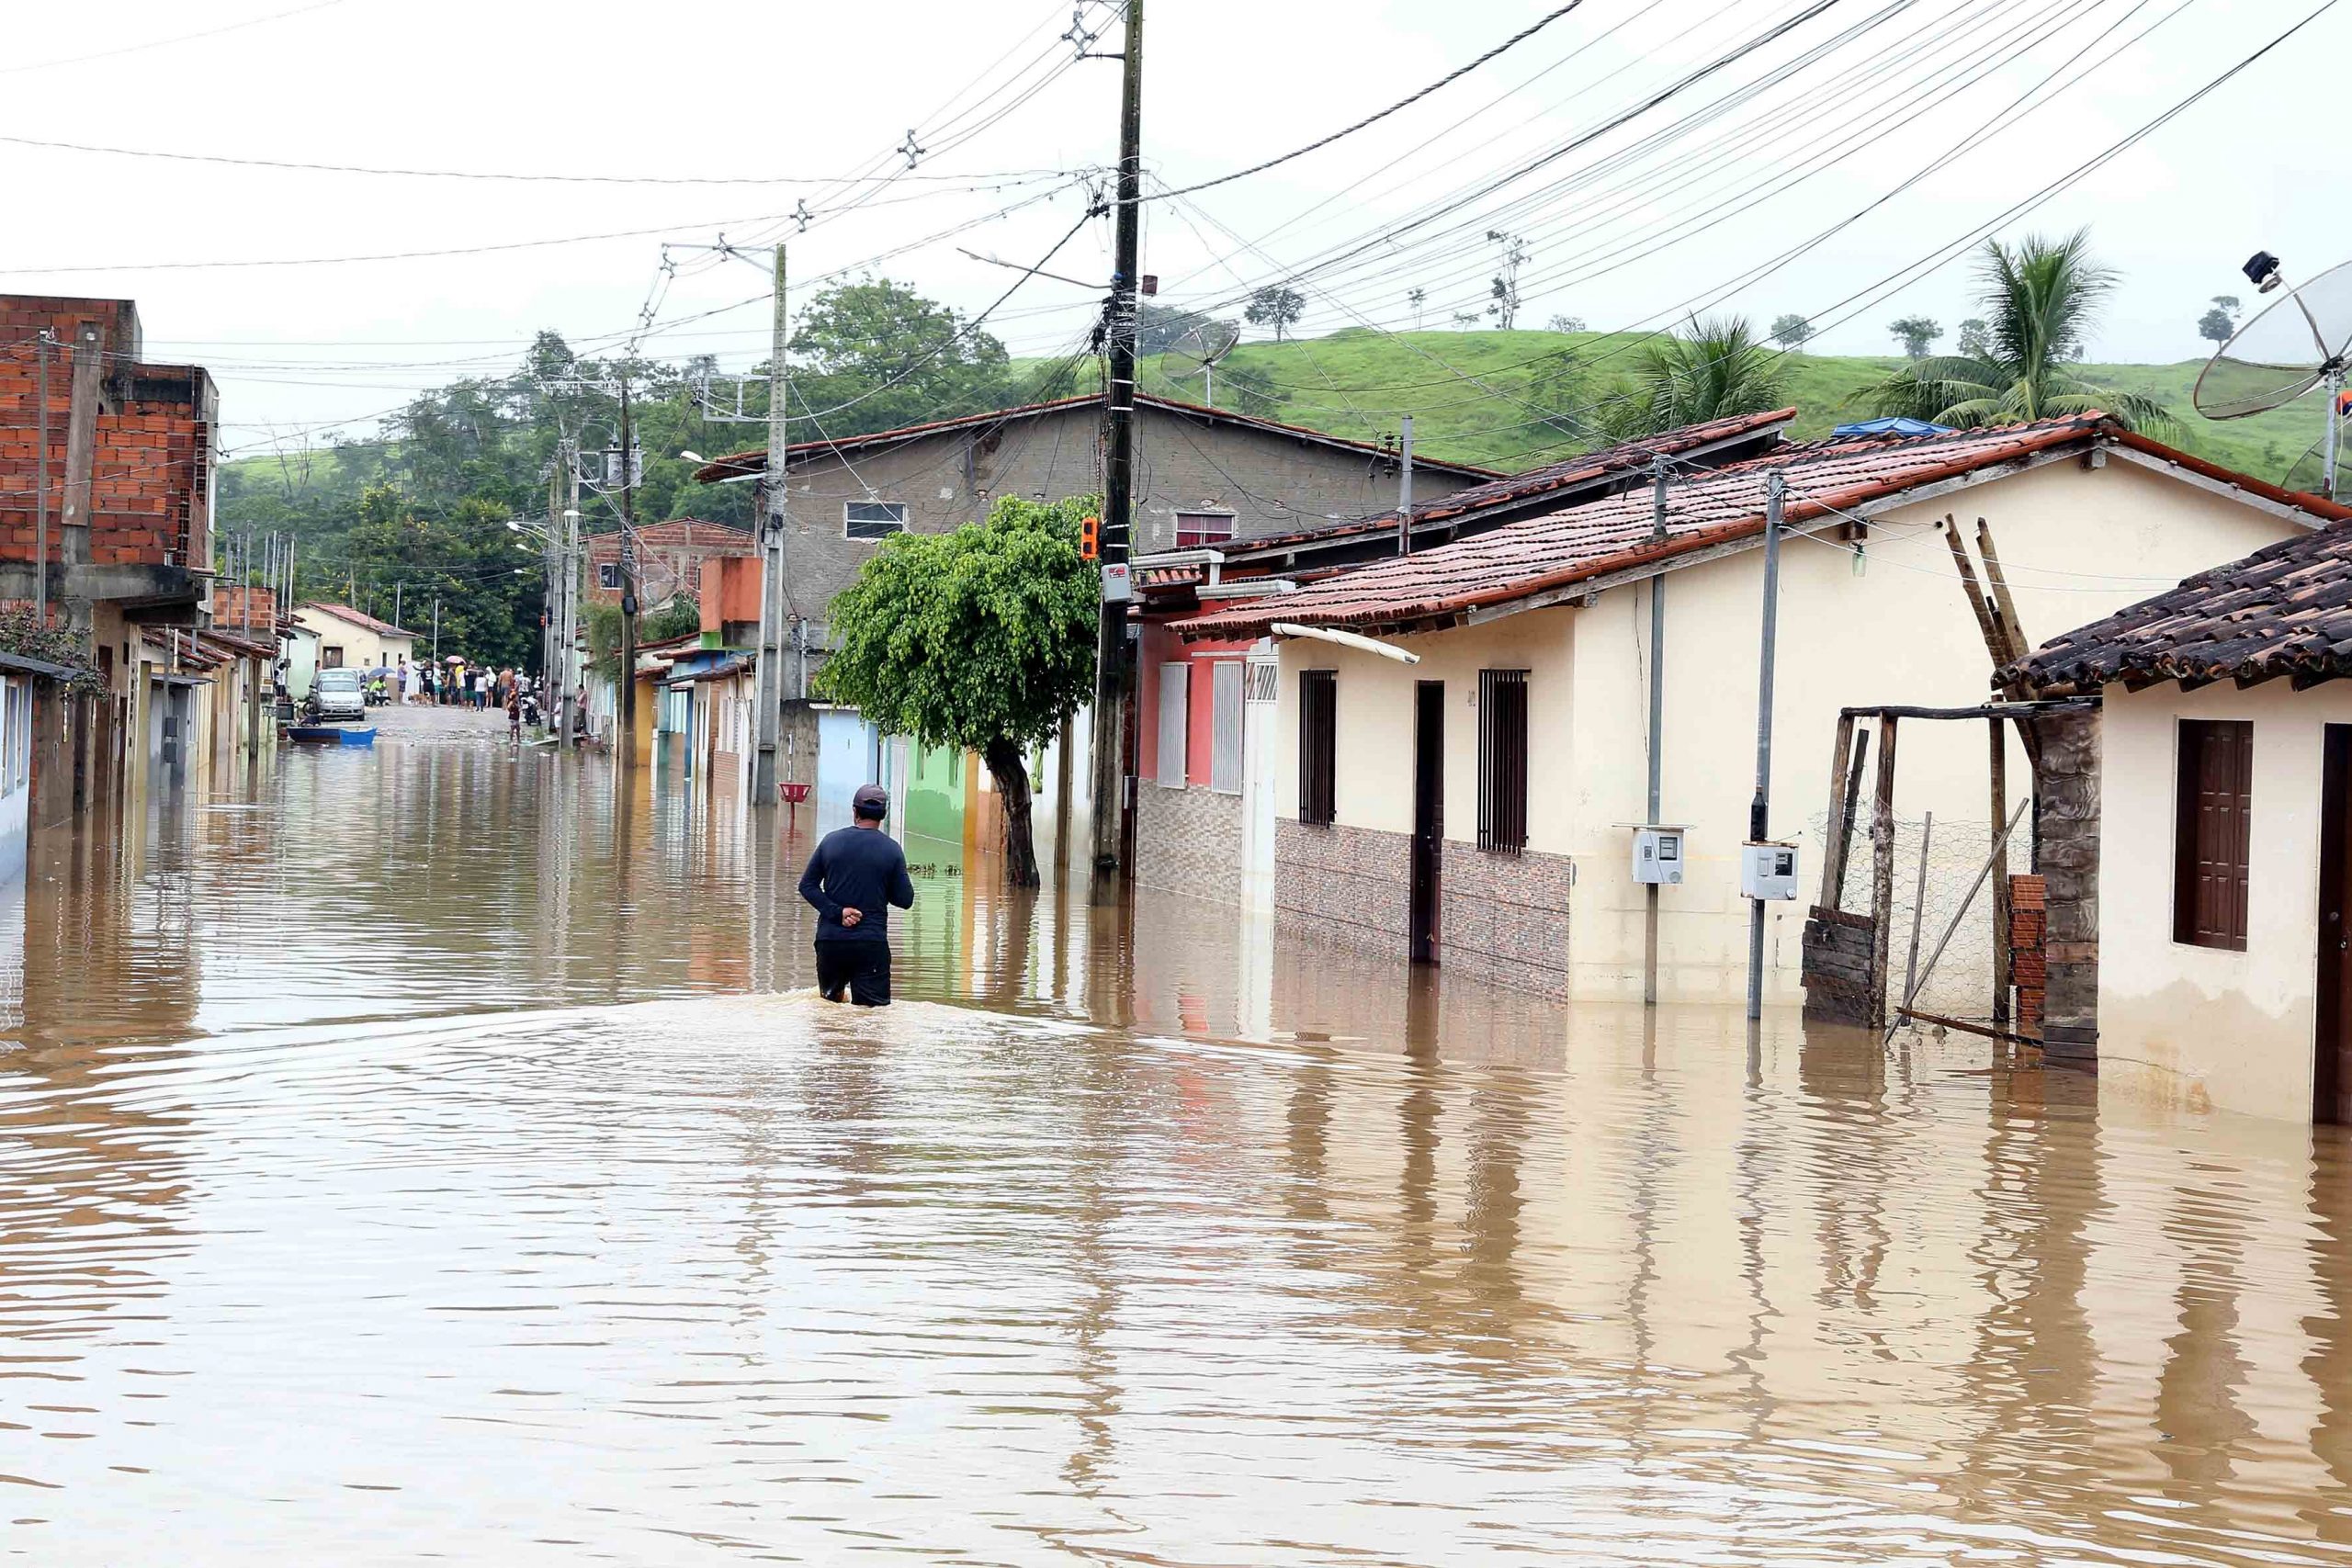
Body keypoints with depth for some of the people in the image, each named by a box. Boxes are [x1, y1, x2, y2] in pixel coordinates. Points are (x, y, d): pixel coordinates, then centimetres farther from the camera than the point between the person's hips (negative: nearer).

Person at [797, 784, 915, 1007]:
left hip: (830, 939, 3)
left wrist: (836, 912, -4)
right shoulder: (891, 849, -3)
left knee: (829, 1000, 20)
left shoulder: (831, 841, 4)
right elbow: (905, 900, 0)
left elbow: (807, 885, 3)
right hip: (871, 942, -2)